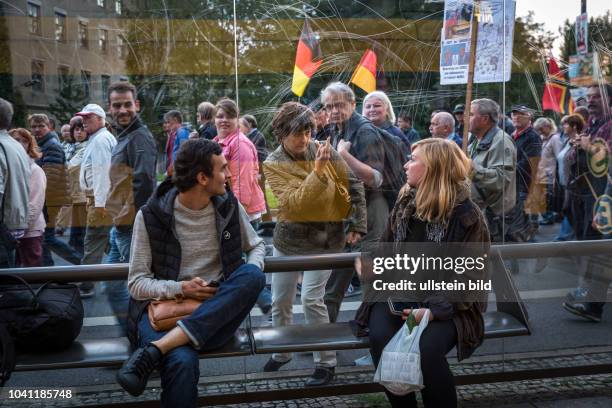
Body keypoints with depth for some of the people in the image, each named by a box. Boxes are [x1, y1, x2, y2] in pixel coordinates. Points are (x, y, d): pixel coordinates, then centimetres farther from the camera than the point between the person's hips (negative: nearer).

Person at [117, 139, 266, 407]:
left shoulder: (230, 207, 6)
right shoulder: (151, 216, -4)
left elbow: (256, 246, 20)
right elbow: (136, 284, -2)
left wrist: (250, 279, -3)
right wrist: (179, 289, -21)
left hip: (216, 312, 6)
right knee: (183, 361, -42)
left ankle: (155, 350, -34)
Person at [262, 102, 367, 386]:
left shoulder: (323, 150, -10)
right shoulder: (273, 164, -12)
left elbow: (353, 184, -3)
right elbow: (295, 202, -25)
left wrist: (358, 224, -6)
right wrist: (318, 170, -34)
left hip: (324, 239, -2)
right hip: (288, 239, 2)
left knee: (311, 299, -12)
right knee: (280, 300, 13)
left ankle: (326, 362, 5)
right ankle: (281, 352, 37)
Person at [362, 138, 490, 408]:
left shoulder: (467, 216, -7)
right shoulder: (405, 203, 9)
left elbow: (471, 277, -9)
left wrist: (434, 310, -23)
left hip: (446, 303, -4)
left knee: (426, 348, -32)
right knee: (381, 340, -26)